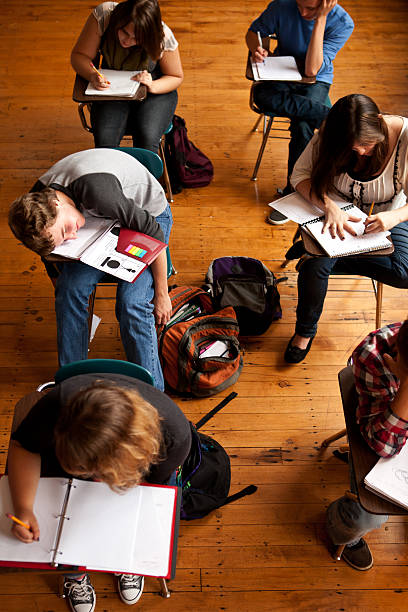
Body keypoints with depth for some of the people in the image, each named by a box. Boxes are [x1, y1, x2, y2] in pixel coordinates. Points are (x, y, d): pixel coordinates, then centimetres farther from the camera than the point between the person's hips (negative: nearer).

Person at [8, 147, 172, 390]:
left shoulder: (96, 190, -39)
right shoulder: (37, 199, -17)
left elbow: (153, 234, -29)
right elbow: (46, 245, 4)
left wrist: (162, 293, -20)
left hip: (149, 214, -5)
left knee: (131, 302, -25)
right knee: (70, 288, -17)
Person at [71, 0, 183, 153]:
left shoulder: (164, 38, -21)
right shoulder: (103, 15, -20)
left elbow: (176, 77, -5)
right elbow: (79, 55, -11)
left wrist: (152, 86, -25)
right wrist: (92, 75, -33)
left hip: (154, 93, -1)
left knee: (147, 140, -29)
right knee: (104, 141, -25)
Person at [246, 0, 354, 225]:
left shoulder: (342, 23, -18)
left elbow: (311, 70, -27)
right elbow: (254, 31, 4)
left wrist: (320, 19, -31)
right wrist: (258, 49, -20)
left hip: (315, 81, -2)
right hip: (280, 76, 2)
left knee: (303, 127, -33)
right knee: (262, 96, -35)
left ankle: (292, 193, -13)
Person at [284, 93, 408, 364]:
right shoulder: (330, 136, -17)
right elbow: (300, 174, -15)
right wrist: (329, 206, -32)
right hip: (338, 214, 0)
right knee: (315, 266, -27)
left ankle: (315, 257, -13)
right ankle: (305, 330, 1)